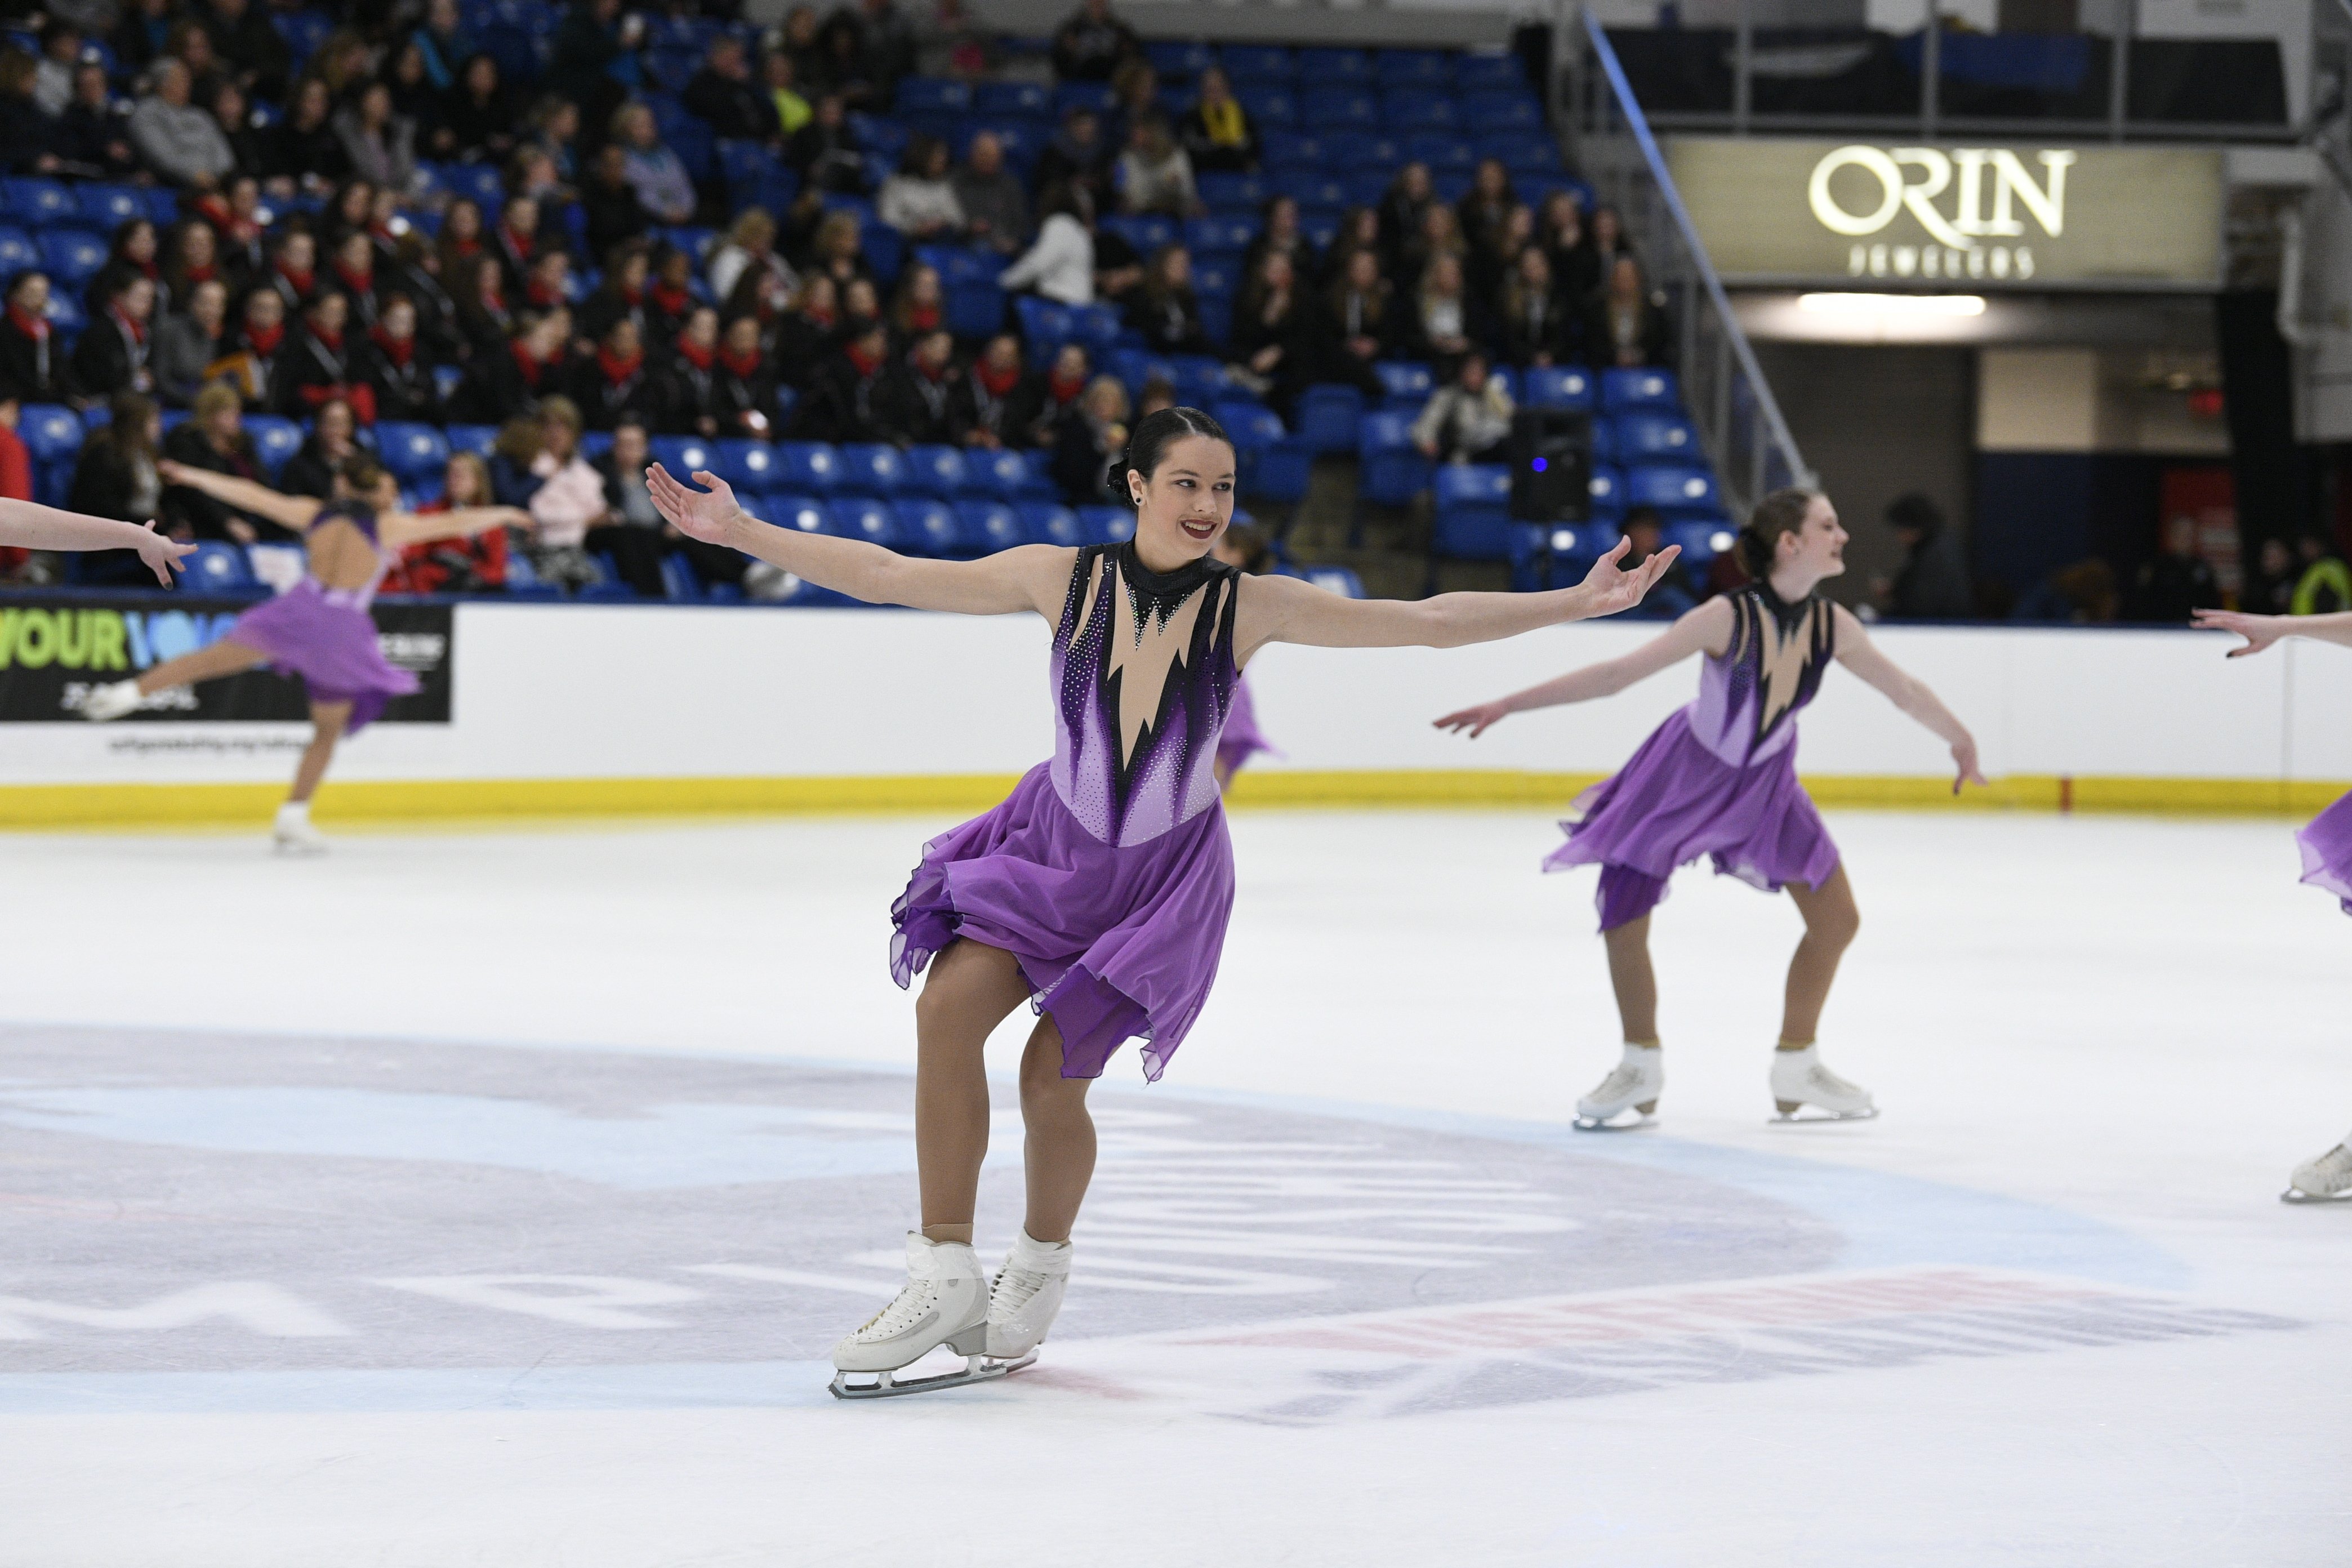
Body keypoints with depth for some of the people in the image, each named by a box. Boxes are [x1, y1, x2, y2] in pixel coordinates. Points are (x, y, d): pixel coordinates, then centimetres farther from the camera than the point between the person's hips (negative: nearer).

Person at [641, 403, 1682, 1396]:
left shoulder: (1247, 606, -10)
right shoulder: (1064, 579, -8)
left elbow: (1428, 622, -8)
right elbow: (886, 576, -4)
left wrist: (1579, 603, -12)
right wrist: (738, 532, -7)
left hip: (1166, 871, -1)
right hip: (1051, 840, 1)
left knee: (1051, 1079, -6)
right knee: (948, 1005, -20)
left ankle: (1041, 1268, 24)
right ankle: (946, 1276, -12)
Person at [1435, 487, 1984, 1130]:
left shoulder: (1831, 624, -16)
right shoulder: (1730, 617, -31)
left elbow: (1904, 689, 2)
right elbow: (1617, 673, -29)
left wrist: (1962, 741, 16)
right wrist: (1508, 705, -30)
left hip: (1766, 783, 5)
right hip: (1685, 773, -5)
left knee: (1837, 918, 2)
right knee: (1623, 921, -7)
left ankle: (1796, 1066, 21)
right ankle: (1642, 1067, 16)